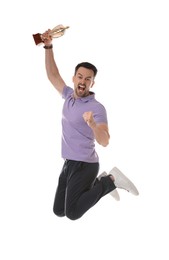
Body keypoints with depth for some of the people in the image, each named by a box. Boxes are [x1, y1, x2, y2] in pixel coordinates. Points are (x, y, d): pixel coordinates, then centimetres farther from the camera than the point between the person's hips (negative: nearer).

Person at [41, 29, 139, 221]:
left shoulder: (97, 108, -16)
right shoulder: (69, 95, 6)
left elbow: (104, 142, -26)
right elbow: (53, 75, 14)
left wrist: (93, 124, -46)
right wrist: (48, 47, 3)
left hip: (84, 165, -8)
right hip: (69, 163, 8)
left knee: (73, 213, -18)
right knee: (58, 211, 12)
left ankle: (110, 181, -2)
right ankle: (98, 183, 23)